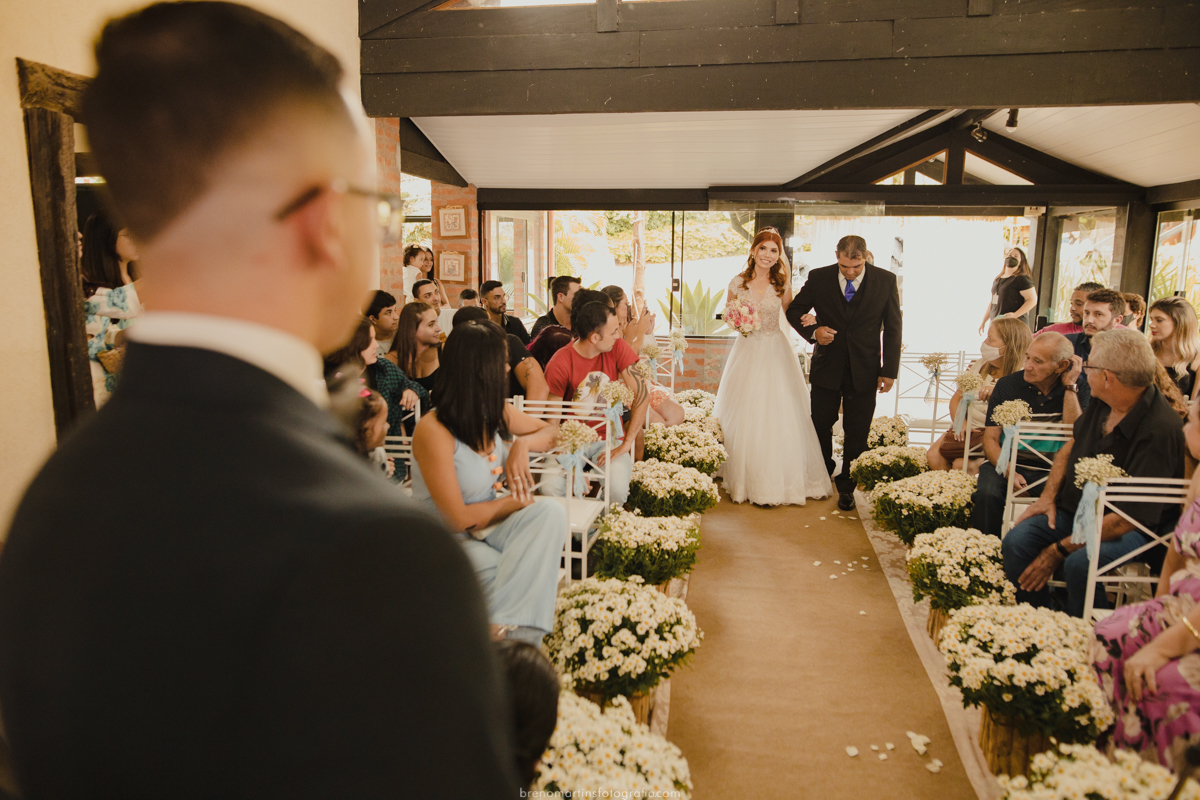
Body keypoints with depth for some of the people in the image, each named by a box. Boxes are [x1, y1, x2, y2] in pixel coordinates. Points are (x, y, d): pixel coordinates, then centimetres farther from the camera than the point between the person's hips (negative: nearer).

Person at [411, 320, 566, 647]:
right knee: (529, 580, -30)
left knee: (551, 512, -24)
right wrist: (515, 501, -8)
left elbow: (550, 432, 15)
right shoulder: (433, 431, -23)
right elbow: (458, 518, -21)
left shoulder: (494, 411, 0)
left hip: (489, 522, 7)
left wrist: (522, 444, -9)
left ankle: (510, 631, -32)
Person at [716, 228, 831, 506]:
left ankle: (778, 480, 10)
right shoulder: (738, 282, 0)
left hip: (775, 353, 0)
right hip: (747, 352, 0)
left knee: (778, 416, -3)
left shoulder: (782, 284, 0)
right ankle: (744, 479, 17)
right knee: (744, 417, 3)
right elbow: (728, 314, 11)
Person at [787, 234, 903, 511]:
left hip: (864, 371, -1)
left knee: (856, 434, 7)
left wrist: (889, 371, -5)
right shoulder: (818, 278, -7)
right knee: (821, 426, 13)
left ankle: (847, 487, 24)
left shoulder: (885, 281, -6)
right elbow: (794, 311, 4)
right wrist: (812, 331, -17)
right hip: (827, 366, 1)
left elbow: (892, 328, -1)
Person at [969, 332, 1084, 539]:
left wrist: (1070, 386, -9)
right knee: (987, 494, -32)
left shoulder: (1079, 389, 4)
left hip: (1052, 470, 0)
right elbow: (990, 439, 0)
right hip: (1006, 464, 0)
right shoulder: (1007, 386, 2)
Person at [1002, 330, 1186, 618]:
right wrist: (1048, 496, 3)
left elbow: (1131, 517, -24)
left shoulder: (1161, 430, -24)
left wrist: (1059, 550, -22)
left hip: (1135, 530, -7)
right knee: (1017, 541, -19)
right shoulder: (1101, 402, -1)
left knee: (1079, 563, -35)